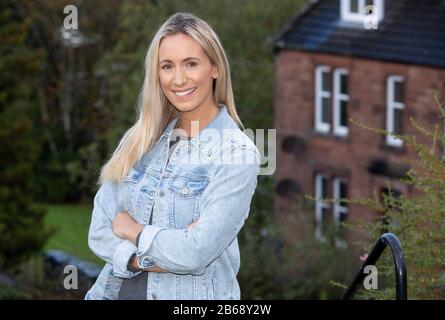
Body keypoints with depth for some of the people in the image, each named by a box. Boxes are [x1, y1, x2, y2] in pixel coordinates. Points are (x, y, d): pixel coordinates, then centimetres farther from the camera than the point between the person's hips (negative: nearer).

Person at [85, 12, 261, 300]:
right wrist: (154, 259, -20)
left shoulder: (238, 154, -13)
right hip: (116, 290, 4)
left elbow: (195, 253, -22)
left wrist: (133, 231, -7)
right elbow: (100, 232, -5)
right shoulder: (139, 140, 2)